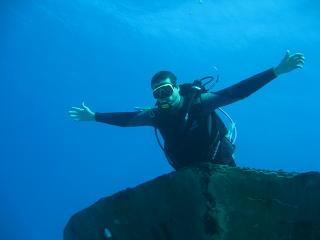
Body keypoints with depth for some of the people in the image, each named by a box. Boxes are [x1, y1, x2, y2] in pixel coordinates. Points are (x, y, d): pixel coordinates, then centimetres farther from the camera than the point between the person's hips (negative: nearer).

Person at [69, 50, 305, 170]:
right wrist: (94, 116, 3)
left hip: (221, 164, -3)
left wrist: (276, 70, -33)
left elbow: (236, 92, -27)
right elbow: (126, 119, 1)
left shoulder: (199, 102, -23)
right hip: (188, 172, 3)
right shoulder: (157, 115, -12)